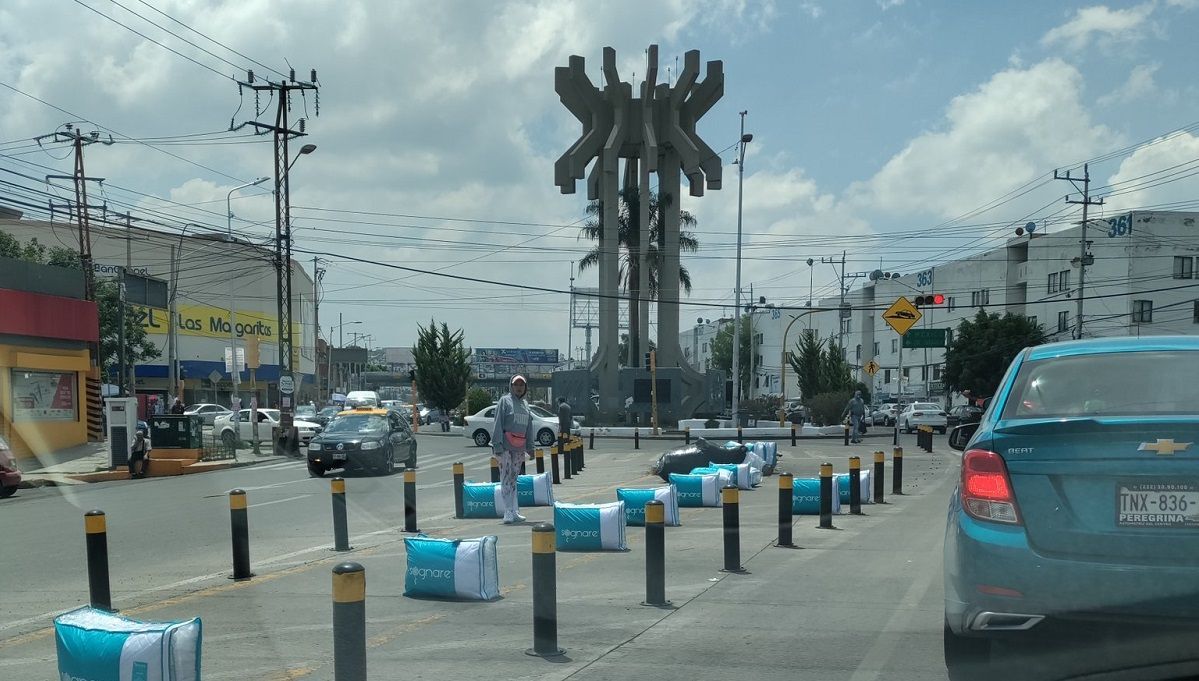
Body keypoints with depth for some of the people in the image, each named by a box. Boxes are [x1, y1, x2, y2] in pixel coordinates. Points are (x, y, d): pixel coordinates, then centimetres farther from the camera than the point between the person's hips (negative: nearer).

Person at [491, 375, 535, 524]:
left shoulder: (525, 404, 17)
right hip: (505, 445, -6)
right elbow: (498, 424, -9)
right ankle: (508, 513, -11)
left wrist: (530, 447, 15)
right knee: (505, 478, -8)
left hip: (519, 447, 6)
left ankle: (514, 512, 13)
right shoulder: (505, 401, -3)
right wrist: (497, 444, -17)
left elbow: (529, 427, 20)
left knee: (514, 478, 10)